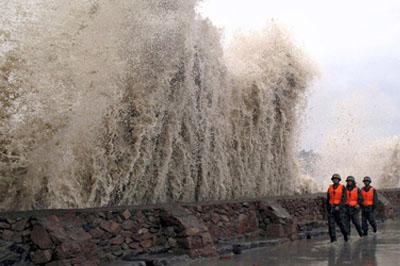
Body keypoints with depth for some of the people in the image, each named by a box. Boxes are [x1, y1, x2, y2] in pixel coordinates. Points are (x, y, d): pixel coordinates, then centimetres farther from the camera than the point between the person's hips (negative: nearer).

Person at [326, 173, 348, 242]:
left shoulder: (342, 188, -5)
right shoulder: (330, 188, 9)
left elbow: (344, 199, -12)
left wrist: (339, 206, -23)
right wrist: (327, 208, 16)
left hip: (339, 208, -3)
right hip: (331, 208, 4)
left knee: (340, 222, 4)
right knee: (331, 223, -7)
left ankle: (345, 234, 30)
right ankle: (333, 238, -7)